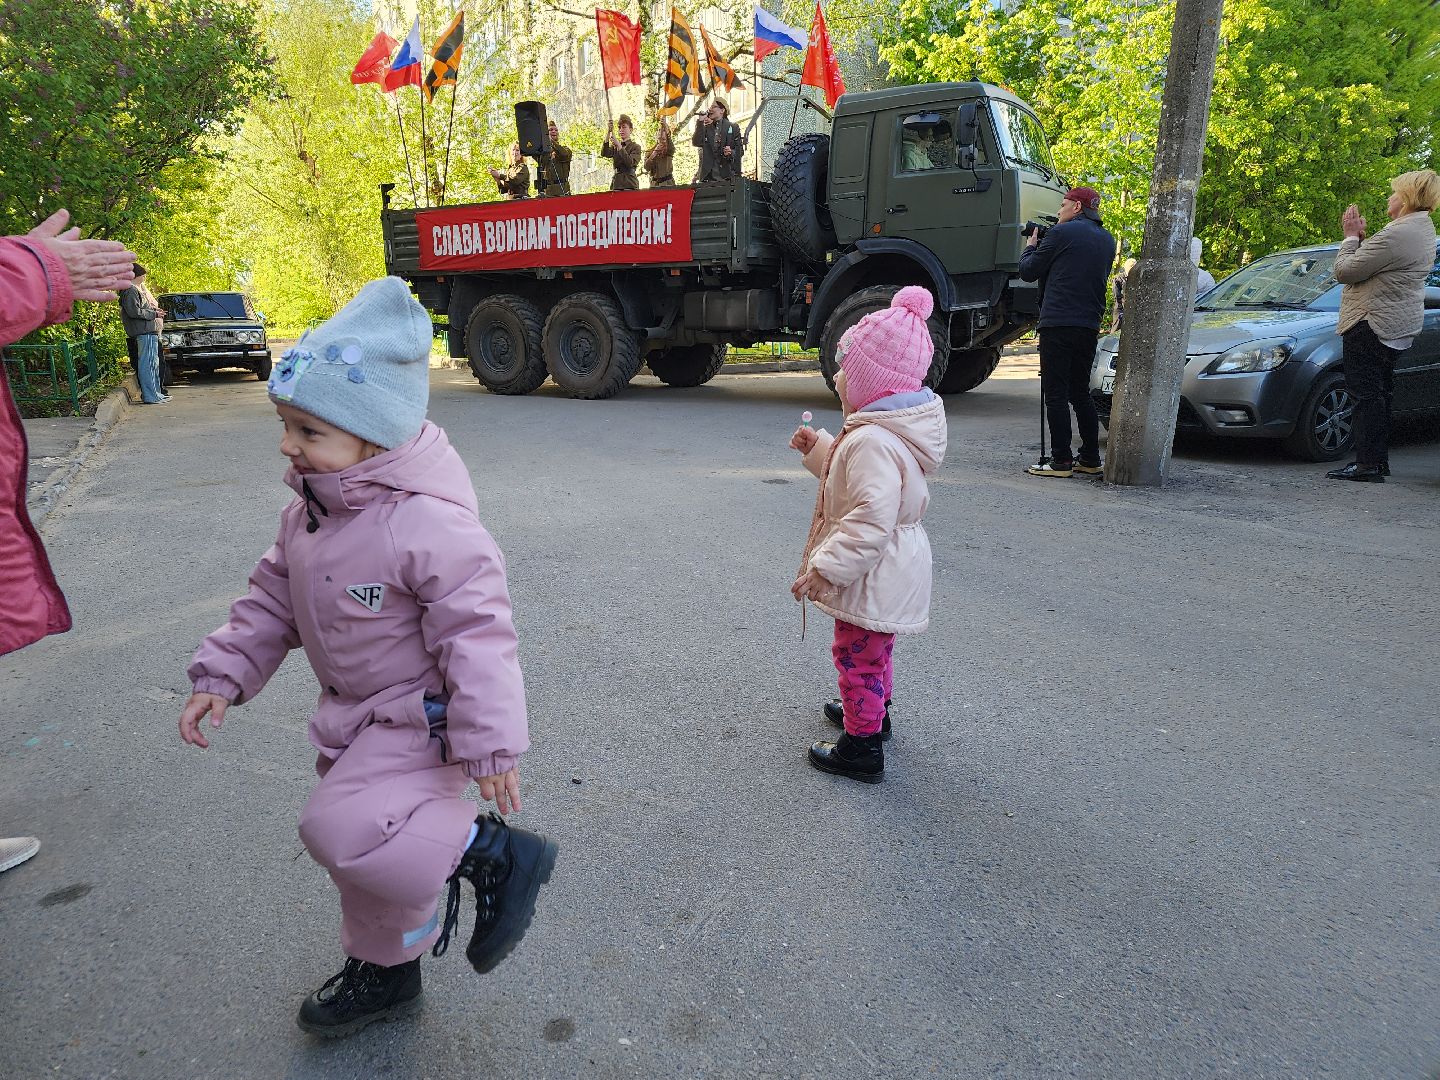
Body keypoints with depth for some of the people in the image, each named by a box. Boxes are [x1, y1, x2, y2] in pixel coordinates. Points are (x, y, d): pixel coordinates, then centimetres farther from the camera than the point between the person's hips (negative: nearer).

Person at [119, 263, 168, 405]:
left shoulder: (139, 290, 21)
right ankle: (150, 396, -11)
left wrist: (156, 311, 12)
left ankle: (156, 393, 22)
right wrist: (154, 313, -13)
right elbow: (134, 312, -20)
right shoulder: (130, 291, -10)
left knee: (154, 363, 15)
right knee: (147, 364, -10)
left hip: (151, 332, 11)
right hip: (144, 333, -11)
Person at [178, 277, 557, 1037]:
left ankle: (493, 854, -4)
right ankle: (383, 972, 44)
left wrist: (490, 743, -26)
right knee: (364, 845, 20)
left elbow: (477, 633, -27)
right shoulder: (309, 510, -1)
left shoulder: (429, 524, -29)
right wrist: (223, 675, 7)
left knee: (341, 830, -24)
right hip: (357, 719, 9)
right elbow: (274, 598, 12)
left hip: (422, 722, -8)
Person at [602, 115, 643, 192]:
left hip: (630, 183, -4)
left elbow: (630, 163, -13)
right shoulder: (614, 146, 18)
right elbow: (604, 154, -3)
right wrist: (608, 133, -10)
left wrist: (619, 146, -16)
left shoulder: (635, 146, 6)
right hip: (616, 183, 4)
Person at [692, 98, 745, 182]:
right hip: (706, 175, 2)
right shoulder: (705, 127, 16)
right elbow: (696, 143, -1)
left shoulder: (733, 127, 10)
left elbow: (740, 150, 5)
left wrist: (731, 153, -17)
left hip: (726, 175, -2)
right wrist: (700, 122, -4)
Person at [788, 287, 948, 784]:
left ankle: (862, 748, 16)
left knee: (857, 655, 3)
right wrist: (818, 448, 12)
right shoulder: (891, 430, 5)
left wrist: (824, 568, -30)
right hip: (889, 574, 11)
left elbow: (870, 520, -34)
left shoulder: (872, 441, -29)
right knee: (873, 650, 28)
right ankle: (873, 711, 49)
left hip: (873, 577, -11)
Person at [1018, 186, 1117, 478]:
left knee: (1056, 394, -4)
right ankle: (1090, 458, 16)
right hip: (1090, 326, 7)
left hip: (1058, 323, -7)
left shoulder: (1061, 232, -4)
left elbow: (1028, 272, 0)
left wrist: (1031, 246, 21)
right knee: (1080, 393, 14)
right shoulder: (1107, 240, 17)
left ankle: (1061, 460, -5)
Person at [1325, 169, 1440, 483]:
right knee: (1379, 394, 15)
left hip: (1372, 325, -11)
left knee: (1367, 394, -9)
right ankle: (1379, 460, 21)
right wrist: (1359, 237, 10)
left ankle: (1368, 464, -9)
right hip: (1397, 327, 11)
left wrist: (1351, 236, -4)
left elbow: (1345, 271, -17)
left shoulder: (1396, 235, -20)